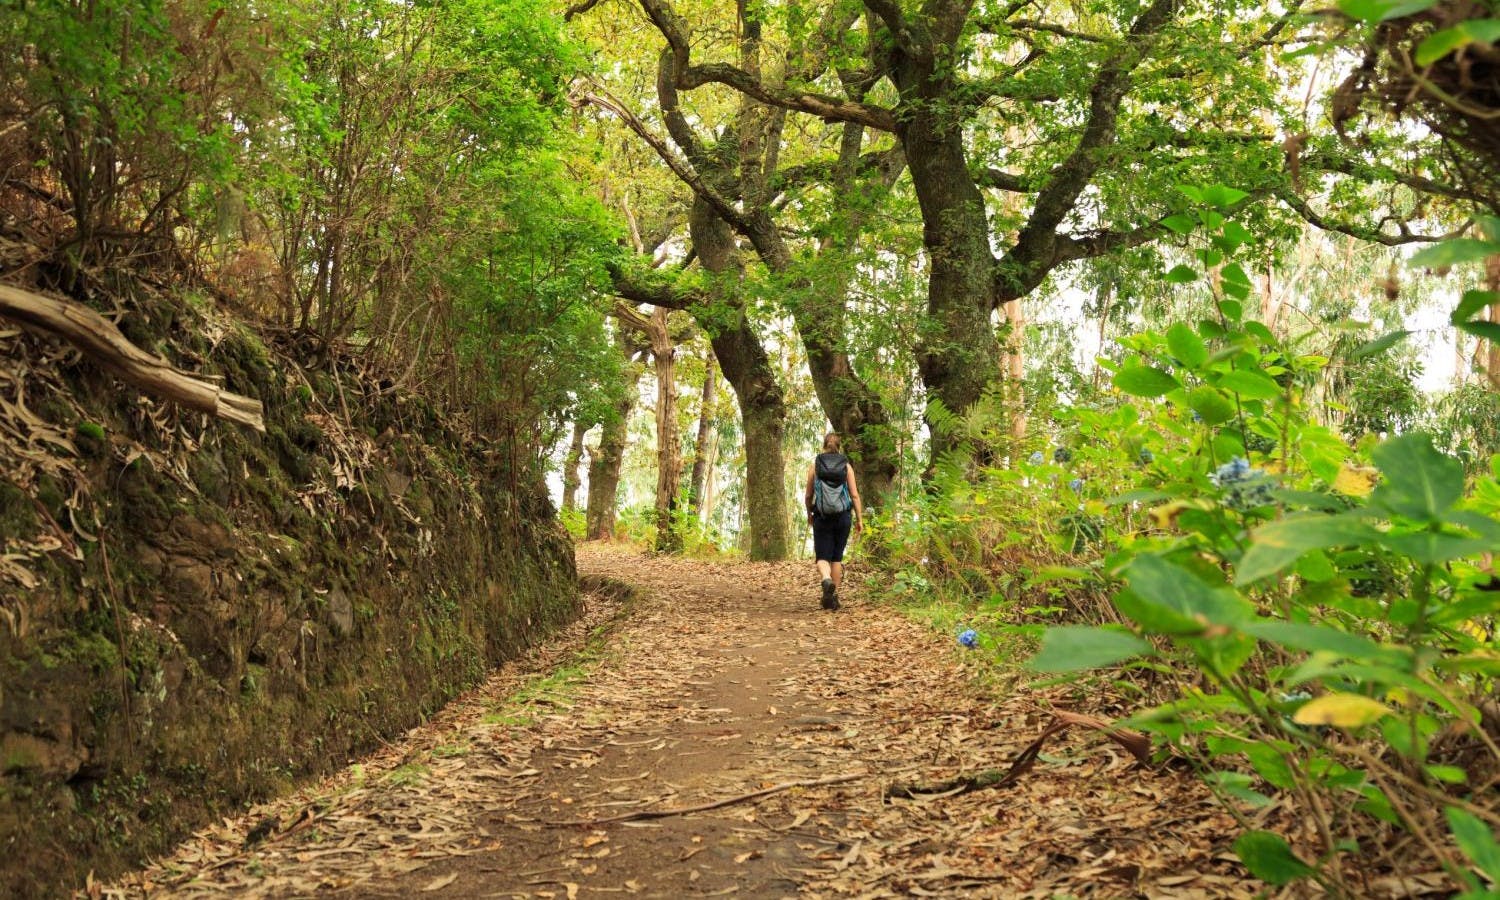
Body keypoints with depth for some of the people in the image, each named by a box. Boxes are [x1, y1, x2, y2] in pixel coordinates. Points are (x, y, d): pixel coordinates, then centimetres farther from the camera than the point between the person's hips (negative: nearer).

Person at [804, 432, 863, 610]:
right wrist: (859, 519, 3)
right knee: (837, 557, 13)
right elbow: (855, 495, -2)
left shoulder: (814, 465, 2)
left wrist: (809, 514, 21)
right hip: (843, 516, 1)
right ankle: (833, 597, 14)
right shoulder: (846, 466, 2)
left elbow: (809, 495, 5)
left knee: (823, 557, 2)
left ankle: (827, 580, -29)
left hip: (822, 517, -1)